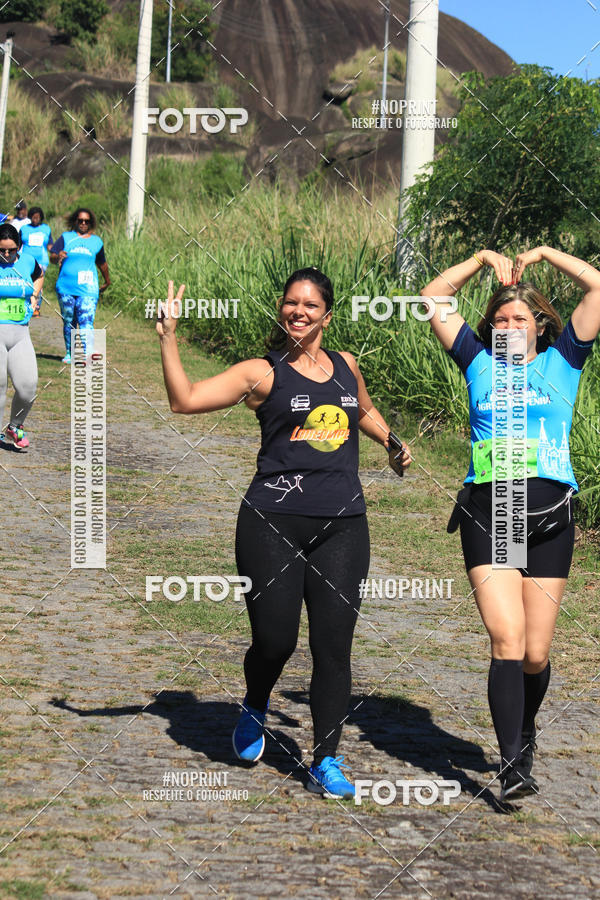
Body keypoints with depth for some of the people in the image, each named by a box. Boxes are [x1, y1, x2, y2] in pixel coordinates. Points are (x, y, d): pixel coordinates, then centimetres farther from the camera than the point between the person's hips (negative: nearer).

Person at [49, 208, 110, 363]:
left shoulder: (96, 241, 11)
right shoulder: (66, 238, 8)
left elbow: (102, 263, 24)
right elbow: (52, 257, 0)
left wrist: (107, 282, 33)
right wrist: (58, 257, -23)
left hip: (88, 290, -1)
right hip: (66, 288, 1)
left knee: (86, 323, -13)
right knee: (68, 322, 9)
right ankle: (69, 354, 21)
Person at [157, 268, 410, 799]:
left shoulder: (346, 366, 14)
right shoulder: (263, 373, 1)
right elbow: (185, 400, -9)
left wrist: (393, 442, 24)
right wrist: (168, 337, -13)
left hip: (342, 525, 3)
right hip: (274, 524, -3)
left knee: (333, 647, 0)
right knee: (275, 640, -4)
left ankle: (325, 764, 10)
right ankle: (255, 709, 31)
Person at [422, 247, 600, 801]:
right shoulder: (480, 362, 13)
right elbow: (433, 300, 12)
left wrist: (544, 253, 12)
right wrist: (482, 259, 14)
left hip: (549, 519, 0)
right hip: (487, 515, 0)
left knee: (536, 653, 3)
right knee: (507, 640, -15)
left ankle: (525, 731, 32)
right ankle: (512, 765, -17)